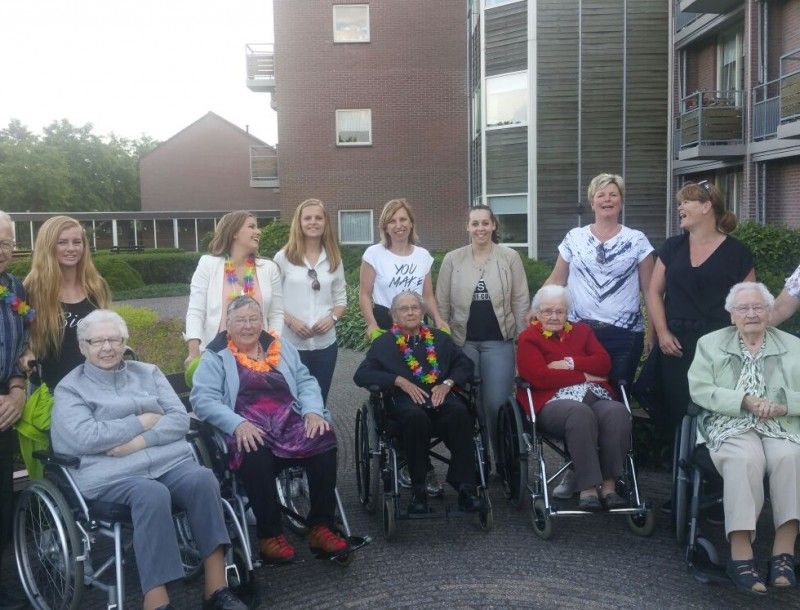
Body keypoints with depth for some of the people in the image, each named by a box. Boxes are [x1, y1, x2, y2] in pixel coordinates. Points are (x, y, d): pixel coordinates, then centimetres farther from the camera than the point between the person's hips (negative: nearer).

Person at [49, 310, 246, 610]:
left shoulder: (148, 373, 20)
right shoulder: (70, 388, 10)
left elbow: (180, 419, 8)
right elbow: (84, 438, -8)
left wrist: (141, 440, -9)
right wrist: (143, 421, -4)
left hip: (170, 460, 4)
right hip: (110, 473, -3)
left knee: (202, 479, -28)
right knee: (152, 494, -36)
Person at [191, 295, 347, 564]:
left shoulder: (281, 348, 22)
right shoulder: (215, 357, 9)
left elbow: (306, 382, 17)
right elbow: (202, 398, -4)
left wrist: (313, 411, -5)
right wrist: (238, 424, -20)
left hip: (290, 421, 4)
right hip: (248, 432, -3)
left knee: (324, 440, -26)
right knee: (256, 456, -37)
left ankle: (320, 527, -17)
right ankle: (270, 535, -19)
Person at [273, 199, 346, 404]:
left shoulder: (334, 259, 8)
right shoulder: (284, 257, -1)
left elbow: (341, 297, 12)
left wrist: (333, 317, -7)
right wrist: (290, 320, -15)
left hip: (326, 343, 3)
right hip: (291, 343, -3)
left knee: (320, 401, 12)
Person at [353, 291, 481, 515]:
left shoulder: (440, 338, 24)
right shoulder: (384, 343, 16)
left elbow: (466, 365, 19)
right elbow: (361, 375, 5)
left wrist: (447, 383, -1)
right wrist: (400, 381, -7)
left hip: (441, 397, 2)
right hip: (405, 400, -2)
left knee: (459, 412, -32)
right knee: (416, 417, -38)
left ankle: (464, 486, -29)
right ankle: (418, 489, -26)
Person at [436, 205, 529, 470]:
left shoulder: (510, 257, 2)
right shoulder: (452, 259, 4)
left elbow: (521, 301, 3)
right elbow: (442, 303, 6)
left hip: (498, 341, -1)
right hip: (463, 341, 2)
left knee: (497, 404, -7)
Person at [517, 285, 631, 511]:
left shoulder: (582, 330, 25)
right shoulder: (529, 338, 11)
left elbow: (604, 363, 10)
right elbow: (539, 377, -6)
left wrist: (570, 363, -4)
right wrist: (583, 376, -2)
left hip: (595, 397, 4)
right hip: (554, 402, -4)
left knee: (618, 412, -30)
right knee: (580, 414, -38)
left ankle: (609, 485, -26)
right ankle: (588, 488, -35)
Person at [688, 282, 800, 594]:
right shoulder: (710, 343, 14)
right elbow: (700, 389, -1)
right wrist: (746, 400, -13)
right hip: (730, 425, -2)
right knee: (745, 460, -34)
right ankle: (741, 555, -34)